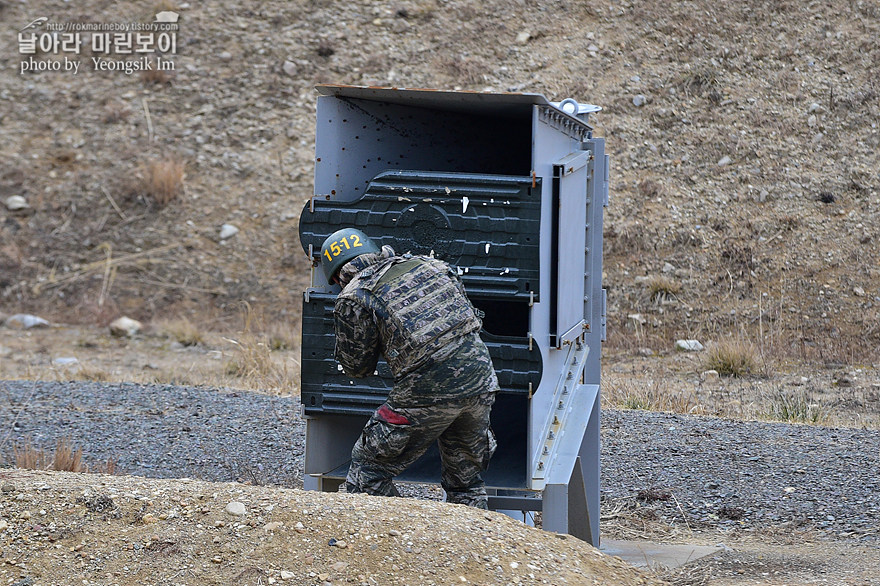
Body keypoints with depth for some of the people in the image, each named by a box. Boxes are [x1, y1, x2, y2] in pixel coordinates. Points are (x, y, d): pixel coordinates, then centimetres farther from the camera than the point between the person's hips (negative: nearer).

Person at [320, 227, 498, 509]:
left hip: (429, 392, -6)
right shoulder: (429, 265, 14)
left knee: (368, 471, 11)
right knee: (466, 483, 23)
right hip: (480, 381, 6)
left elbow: (357, 366, 7)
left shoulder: (354, 298, -2)